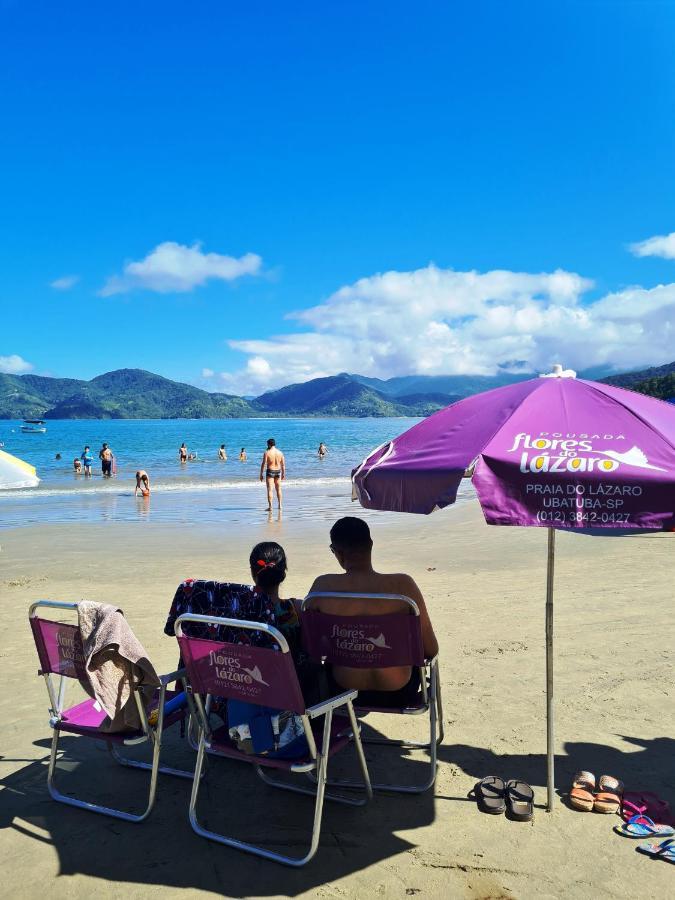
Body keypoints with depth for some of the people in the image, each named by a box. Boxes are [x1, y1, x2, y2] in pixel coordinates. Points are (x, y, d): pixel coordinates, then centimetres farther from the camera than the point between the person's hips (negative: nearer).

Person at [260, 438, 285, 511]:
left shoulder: (267, 452, -10)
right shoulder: (280, 452, 2)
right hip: (278, 471, 4)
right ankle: (280, 505, 26)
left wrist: (261, 474, -6)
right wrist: (283, 473, 15)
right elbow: (283, 464, 6)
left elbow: (263, 464, -12)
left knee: (270, 489, -3)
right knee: (278, 489, 18)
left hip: (270, 471, -4)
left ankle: (270, 507, -8)